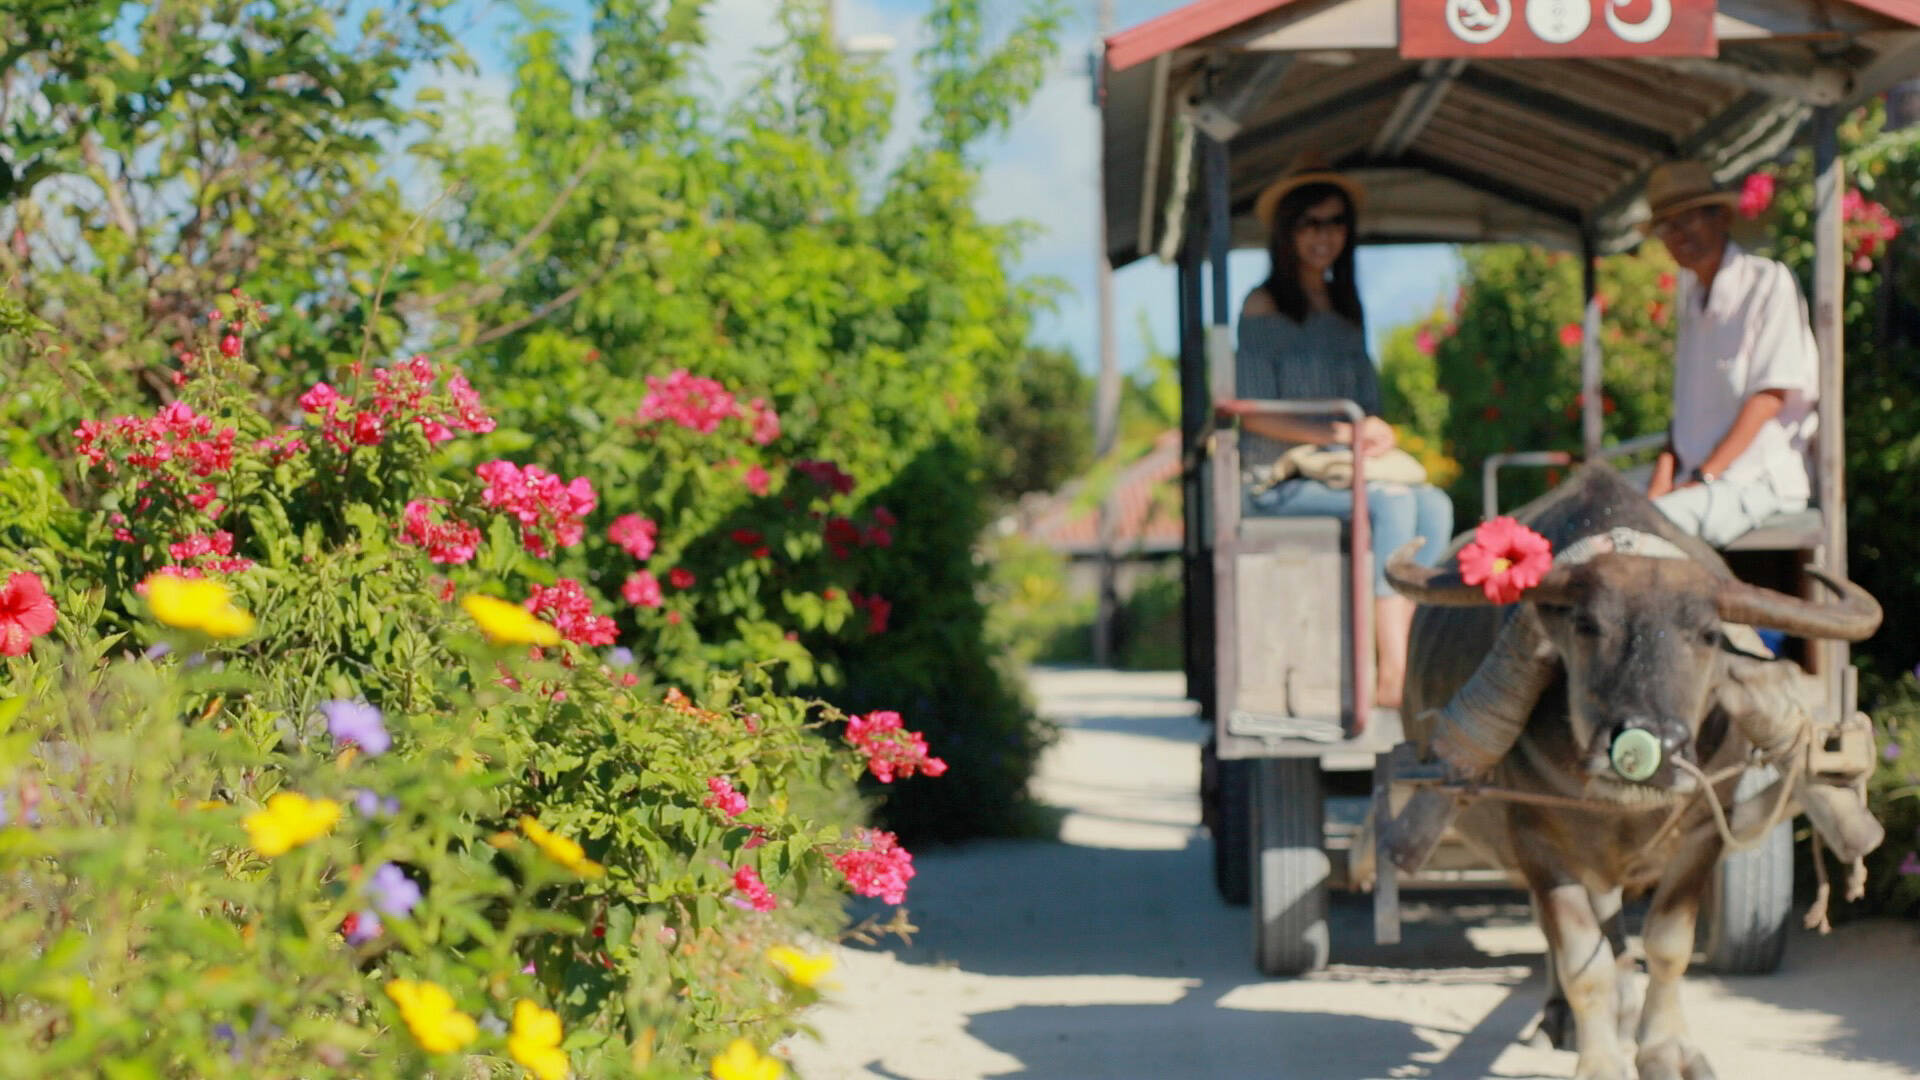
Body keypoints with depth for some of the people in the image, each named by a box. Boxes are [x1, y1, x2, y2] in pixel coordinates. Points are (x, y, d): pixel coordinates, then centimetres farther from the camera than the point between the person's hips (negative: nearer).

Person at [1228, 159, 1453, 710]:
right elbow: (1254, 412, -11)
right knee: (1392, 503, -31)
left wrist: (1378, 429, -6)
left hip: (1346, 469, 6)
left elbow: (1366, 399, 19)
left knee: (1435, 504, -22)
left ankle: (1395, 660, -28)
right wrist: (1339, 434, -19)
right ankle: (1391, 676, -33)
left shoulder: (1345, 308, 19)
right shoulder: (1263, 307, -3)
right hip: (1280, 478, -6)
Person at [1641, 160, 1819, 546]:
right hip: (1697, 475, 8)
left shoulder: (1769, 282, -5)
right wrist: (1664, 473, 2)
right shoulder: (1689, 291, 18)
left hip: (1760, 481, -8)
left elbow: (1771, 395, -11)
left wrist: (1703, 478, -14)